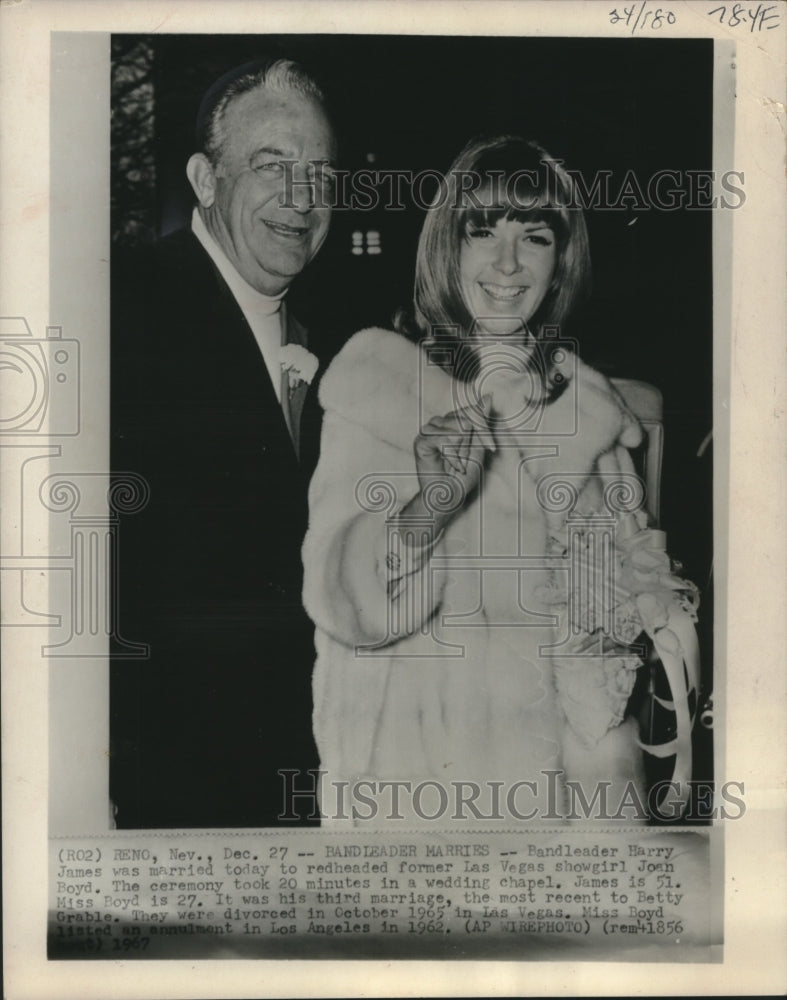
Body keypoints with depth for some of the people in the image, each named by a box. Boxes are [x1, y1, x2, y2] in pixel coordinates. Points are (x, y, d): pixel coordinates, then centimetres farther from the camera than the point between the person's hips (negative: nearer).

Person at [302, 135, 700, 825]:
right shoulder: (376, 376, -6)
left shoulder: (586, 402, 6)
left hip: (560, 755, 3)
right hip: (412, 761, -3)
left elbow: (624, 601, 2)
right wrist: (428, 501, -34)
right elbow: (344, 605, -16)